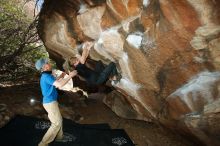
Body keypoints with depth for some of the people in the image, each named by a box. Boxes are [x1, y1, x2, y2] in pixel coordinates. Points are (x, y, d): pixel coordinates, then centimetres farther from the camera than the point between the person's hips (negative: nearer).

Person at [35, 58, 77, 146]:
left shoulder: (44, 76, 10)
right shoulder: (46, 76, -22)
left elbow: (54, 83, 27)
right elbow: (60, 85, -32)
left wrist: (60, 77, 26)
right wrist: (70, 76, -23)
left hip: (49, 102, 10)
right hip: (50, 103, -10)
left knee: (59, 120, 23)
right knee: (57, 123, -1)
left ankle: (59, 136, 40)